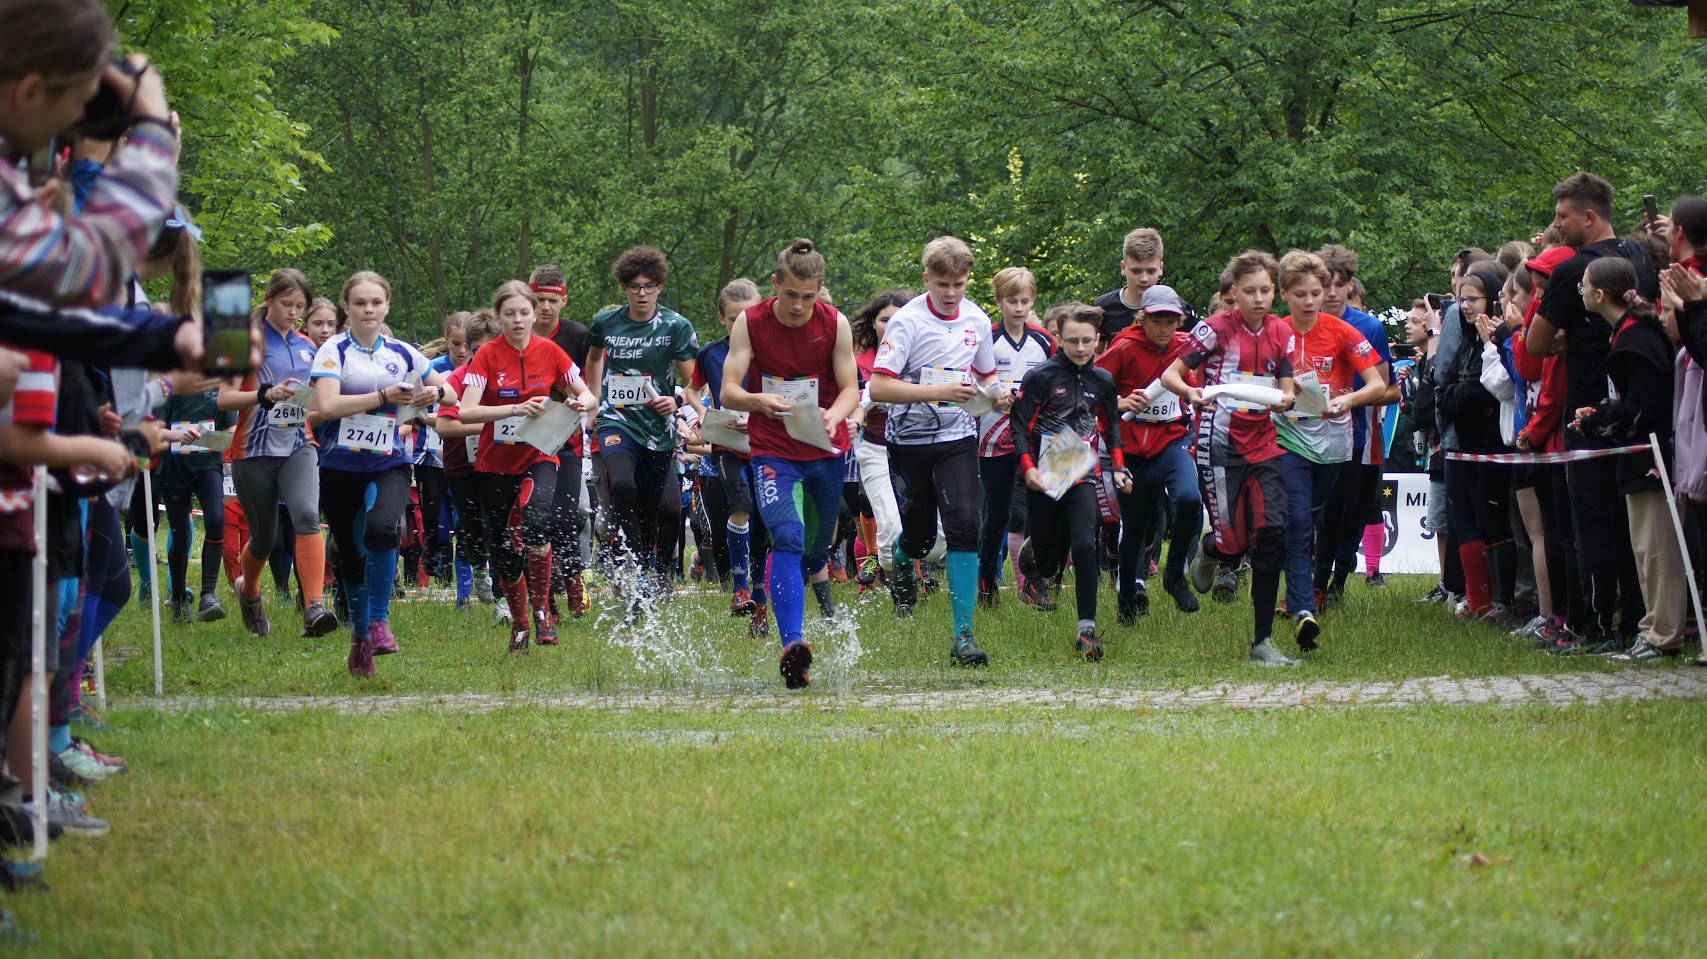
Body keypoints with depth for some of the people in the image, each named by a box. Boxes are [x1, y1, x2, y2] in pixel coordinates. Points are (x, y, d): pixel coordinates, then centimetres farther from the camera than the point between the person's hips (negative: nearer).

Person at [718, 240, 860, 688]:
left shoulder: (835, 324, -6)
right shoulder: (749, 323, -8)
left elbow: (851, 389, -4)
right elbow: (728, 391, -12)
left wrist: (832, 416, -27)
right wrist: (758, 401, -35)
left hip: (826, 450, 2)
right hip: (773, 453, -2)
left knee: (819, 539, 19)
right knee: (787, 537, -22)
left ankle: (816, 569, 59)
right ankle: (792, 644, -32)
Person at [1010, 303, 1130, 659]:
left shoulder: (1102, 381, 6)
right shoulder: (1041, 376, -7)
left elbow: (1111, 426, 20)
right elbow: (1020, 425, -7)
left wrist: (1119, 468, 10)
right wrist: (1027, 467, -19)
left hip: (1082, 476, 2)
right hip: (1044, 478, -2)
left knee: (1084, 547, -19)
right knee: (1048, 561, 7)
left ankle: (1087, 629, -15)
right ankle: (1031, 553, 47)